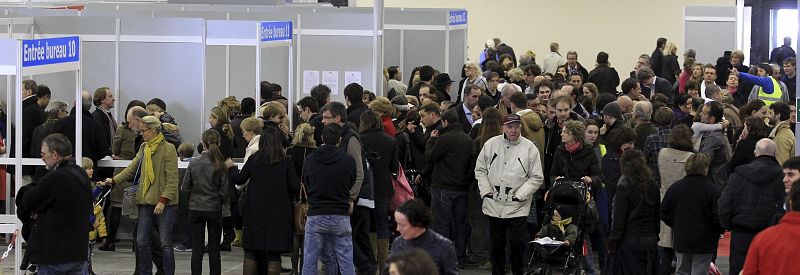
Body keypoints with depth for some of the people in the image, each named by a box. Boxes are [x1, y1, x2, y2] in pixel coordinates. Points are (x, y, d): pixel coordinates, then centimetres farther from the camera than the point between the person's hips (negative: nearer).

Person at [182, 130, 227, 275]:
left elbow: (185, 188, -2)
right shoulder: (220, 166, -11)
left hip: (195, 208, 1)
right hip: (214, 209, -1)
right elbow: (224, 191, -7)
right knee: (214, 247, 8)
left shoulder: (193, 163, -7)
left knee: (197, 247, 7)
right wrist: (222, 201, 13)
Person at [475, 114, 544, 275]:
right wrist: (486, 190, 0)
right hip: (494, 205, 3)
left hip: (517, 207, -3)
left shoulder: (529, 148, -3)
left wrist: (520, 195, -9)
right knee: (497, 245, 11)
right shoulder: (491, 144, 4)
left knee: (517, 244, -6)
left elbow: (536, 178, 0)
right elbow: (480, 169, 12)